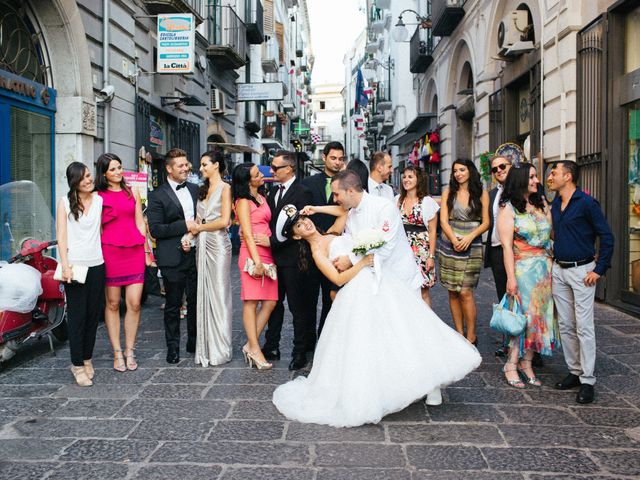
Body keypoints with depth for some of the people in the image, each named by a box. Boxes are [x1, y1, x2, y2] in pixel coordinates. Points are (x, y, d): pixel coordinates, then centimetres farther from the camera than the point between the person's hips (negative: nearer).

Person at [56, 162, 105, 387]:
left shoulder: (99, 200, 8)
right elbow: (61, 236, -2)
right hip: (75, 265, -3)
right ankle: (77, 364, 6)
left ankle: (87, 358, 20)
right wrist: (65, 265, -11)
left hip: (96, 264, 3)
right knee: (77, 316, -2)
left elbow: (103, 229, 10)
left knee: (94, 314, 7)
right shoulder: (65, 202, 2)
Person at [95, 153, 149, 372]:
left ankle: (130, 351, 11)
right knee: (113, 304, 4)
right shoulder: (98, 196, 4)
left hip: (134, 251, 2)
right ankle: (117, 352, 13)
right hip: (110, 250, -2)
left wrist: (146, 251, 11)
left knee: (134, 303, -1)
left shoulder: (132, 192, 14)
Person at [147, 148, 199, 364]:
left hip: (195, 255, 5)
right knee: (173, 305, 6)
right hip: (173, 259, -4)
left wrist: (197, 229, 2)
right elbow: (155, 229, -12)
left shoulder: (195, 190, 11)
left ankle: (194, 342, 26)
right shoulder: (158, 196, -5)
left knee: (196, 301, 11)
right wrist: (184, 226, -17)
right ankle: (173, 347, 18)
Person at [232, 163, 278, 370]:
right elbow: (247, 233, -9)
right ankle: (255, 349, 1)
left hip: (268, 254, 7)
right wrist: (256, 260, -16)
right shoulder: (243, 201, -2)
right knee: (251, 302, -3)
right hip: (252, 254, -7)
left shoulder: (261, 197, 19)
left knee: (270, 302, 3)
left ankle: (251, 345, 10)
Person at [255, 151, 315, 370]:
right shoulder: (273, 192, 14)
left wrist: (271, 241, -17)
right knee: (274, 302, 14)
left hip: (292, 258, -7)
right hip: (274, 256, 7)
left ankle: (300, 352, 12)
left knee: (298, 307, 3)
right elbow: (269, 221, 15)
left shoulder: (302, 192, -10)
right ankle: (271, 347, 24)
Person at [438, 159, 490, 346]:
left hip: (472, 246, -2)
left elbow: (485, 222, 3)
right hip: (449, 245, 2)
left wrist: (469, 237, -12)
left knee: (465, 292, -10)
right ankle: (459, 334, 11)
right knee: (453, 292, 3)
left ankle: (471, 336, -1)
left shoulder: (481, 193, 6)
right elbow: (443, 220, 2)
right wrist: (455, 240, -11)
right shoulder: (449, 192, 9)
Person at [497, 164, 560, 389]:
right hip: (523, 268, -6)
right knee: (524, 315, -6)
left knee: (540, 315, 6)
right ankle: (511, 364, 5)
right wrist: (511, 277, -14)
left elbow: (553, 233, 11)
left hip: (546, 267, 6)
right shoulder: (508, 208, -4)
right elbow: (507, 245, -9)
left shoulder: (541, 204, 13)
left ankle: (527, 363, 16)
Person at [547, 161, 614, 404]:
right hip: (558, 271, 7)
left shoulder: (587, 203, -10)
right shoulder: (555, 205, 11)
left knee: (584, 327, -5)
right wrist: (552, 262, 15)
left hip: (581, 271, -7)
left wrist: (599, 269, -13)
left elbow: (607, 237, -10)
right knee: (565, 326, 10)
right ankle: (574, 371, 21)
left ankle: (587, 381, 1)